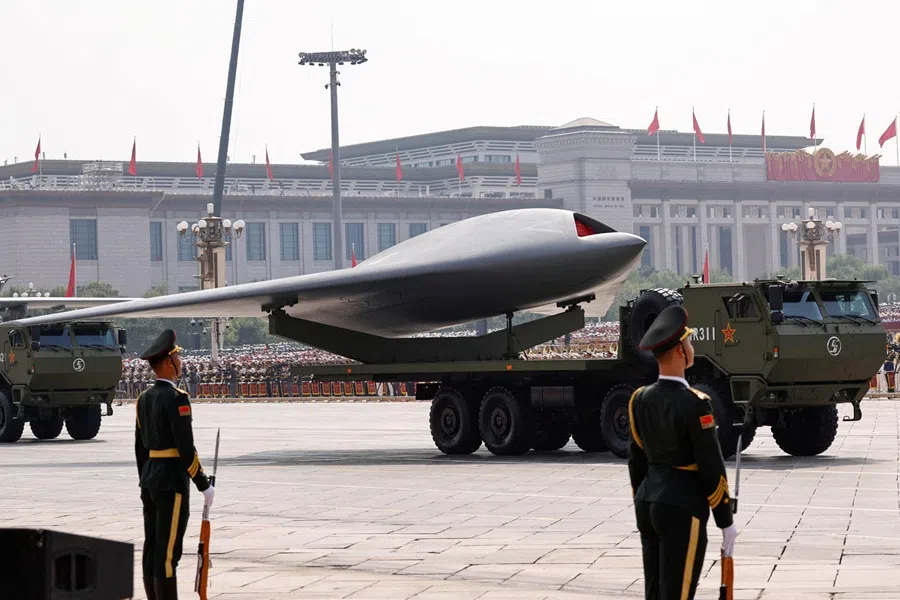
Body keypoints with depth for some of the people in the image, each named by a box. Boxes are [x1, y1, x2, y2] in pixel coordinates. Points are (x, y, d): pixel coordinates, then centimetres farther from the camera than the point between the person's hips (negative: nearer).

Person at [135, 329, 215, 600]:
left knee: (152, 550, 10)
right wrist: (204, 485, -10)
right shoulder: (176, 398, -16)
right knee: (167, 553, -7)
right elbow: (186, 447, -18)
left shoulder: (145, 398, 11)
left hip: (150, 480, 9)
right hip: (173, 482, -9)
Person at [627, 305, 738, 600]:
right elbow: (712, 467, -14)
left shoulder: (641, 399, 6)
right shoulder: (693, 404, -16)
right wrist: (726, 521, -7)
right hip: (683, 509, -8)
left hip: (648, 503, 8)